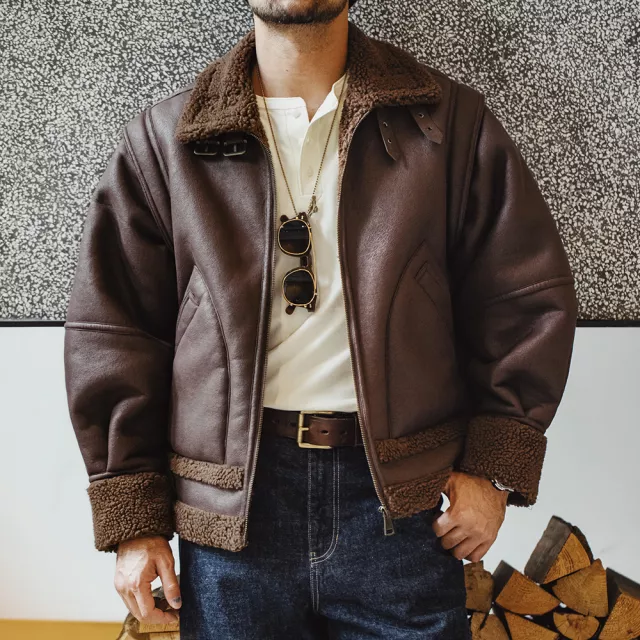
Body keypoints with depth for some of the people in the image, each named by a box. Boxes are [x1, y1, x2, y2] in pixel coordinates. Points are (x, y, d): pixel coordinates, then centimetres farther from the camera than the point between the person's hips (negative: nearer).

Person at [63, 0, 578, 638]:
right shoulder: (161, 140, 4)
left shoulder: (448, 121, 3)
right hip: (231, 507, 1)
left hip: (401, 497, 0)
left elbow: (528, 296, 4)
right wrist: (132, 519, 0)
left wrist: (497, 467, -2)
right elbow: (111, 332, 3)